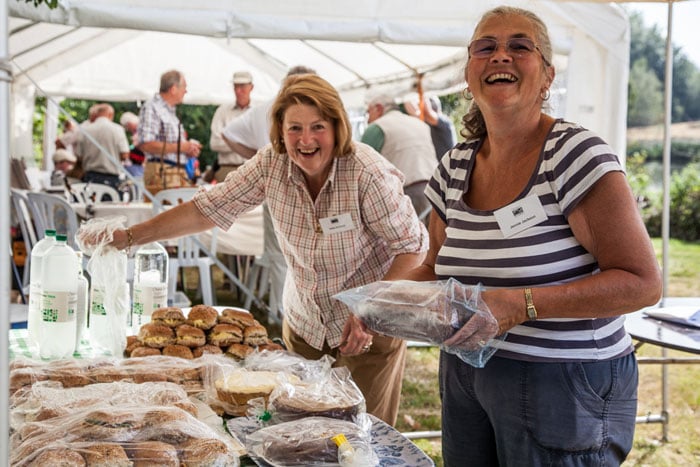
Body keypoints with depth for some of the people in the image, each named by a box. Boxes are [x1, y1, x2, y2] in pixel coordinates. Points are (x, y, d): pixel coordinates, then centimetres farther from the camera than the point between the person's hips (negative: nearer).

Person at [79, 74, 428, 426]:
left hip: (370, 331, -4)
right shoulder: (271, 163, -11)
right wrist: (129, 237, -13)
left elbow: (412, 247, -16)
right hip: (303, 325, 4)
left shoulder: (368, 174, -23)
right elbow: (209, 208, -7)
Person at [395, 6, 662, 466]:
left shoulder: (575, 154, -16)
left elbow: (643, 282, -19)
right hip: (466, 375, 6)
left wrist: (520, 305, -29)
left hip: (565, 386, -6)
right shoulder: (455, 168, 3)